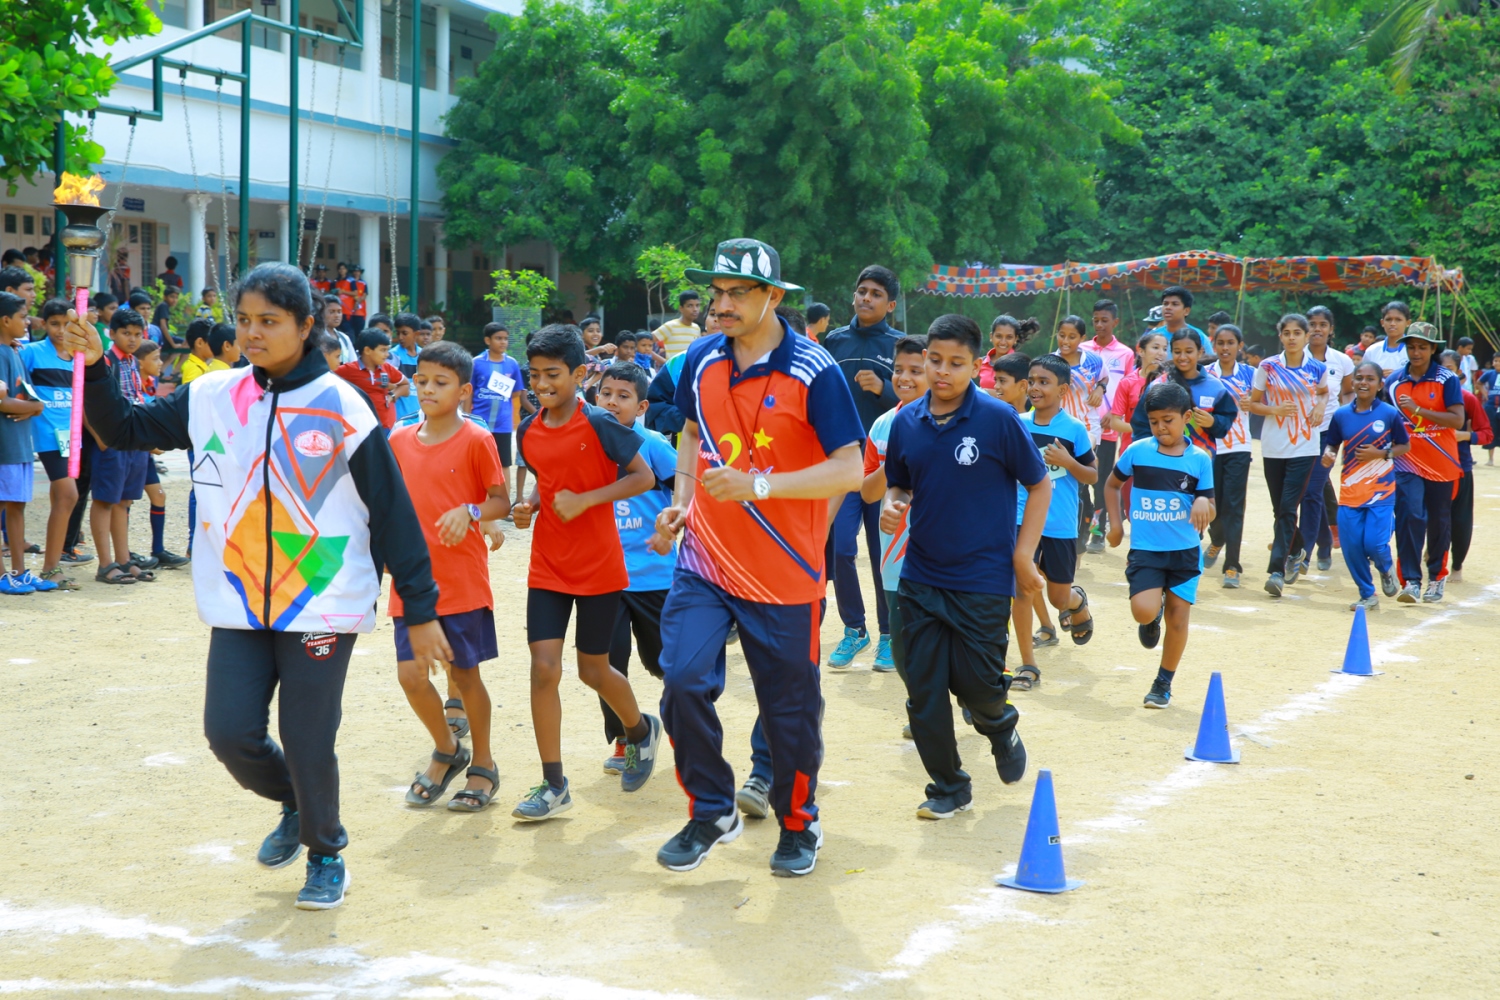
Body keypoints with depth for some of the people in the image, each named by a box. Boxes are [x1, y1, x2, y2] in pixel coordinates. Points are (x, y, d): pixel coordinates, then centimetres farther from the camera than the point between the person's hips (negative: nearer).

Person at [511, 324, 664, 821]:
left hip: (598, 566, -4)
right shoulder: (528, 432, 3)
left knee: (593, 670, 8)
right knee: (544, 668, -6)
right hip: (547, 568, 4)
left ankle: (641, 729, 40)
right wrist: (530, 505, -1)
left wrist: (586, 499, -20)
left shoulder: (598, 425, -13)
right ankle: (553, 785, 2)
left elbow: (643, 477, -12)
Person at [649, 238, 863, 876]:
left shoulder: (814, 373, -12)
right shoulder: (700, 361, 4)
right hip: (704, 562, 4)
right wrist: (681, 499, 6)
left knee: (790, 709, 6)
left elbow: (850, 469, -15)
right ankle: (711, 811, 10)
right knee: (683, 680, -12)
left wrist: (759, 485, -23)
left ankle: (797, 826, 29)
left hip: (785, 576, -3)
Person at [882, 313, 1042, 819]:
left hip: (983, 581, -4)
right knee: (923, 689, 4)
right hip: (920, 579, 4)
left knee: (976, 683, -1)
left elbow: (1040, 485, -3)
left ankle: (1001, 728, 35)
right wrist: (892, 507, -7)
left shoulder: (998, 419, -10)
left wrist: (1023, 557, -7)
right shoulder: (906, 422, 2)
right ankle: (948, 786, 22)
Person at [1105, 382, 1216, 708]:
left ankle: (1164, 683, 23)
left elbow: (1210, 512, 0)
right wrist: (1116, 523, 4)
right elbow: (1112, 485, 14)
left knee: (1177, 619, 4)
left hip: (1184, 551, 1)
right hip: (1145, 549, -1)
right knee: (1144, 611, -20)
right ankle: (1152, 618, 19)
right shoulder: (1137, 451, -3)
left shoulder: (1199, 459, -2)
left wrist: (1204, 503, -23)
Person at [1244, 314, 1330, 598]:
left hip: (1304, 448, -1)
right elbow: (1253, 403, 4)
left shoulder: (1317, 369, 1)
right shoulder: (1268, 367, -1)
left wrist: (1321, 406, -1)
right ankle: (1294, 552, 34)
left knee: (1288, 508, -11)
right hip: (1273, 446, 2)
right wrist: (1275, 409, -14)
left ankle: (1277, 570, -12)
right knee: (1280, 508, 10)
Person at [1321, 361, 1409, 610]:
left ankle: (1386, 569, 25)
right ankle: (1367, 595, 18)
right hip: (1350, 493, 3)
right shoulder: (1341, 415, 1)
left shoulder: (1389, 414, -6)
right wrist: (1328, 455, -13)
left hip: (1381, 491, -3)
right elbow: (1331, 444, 10)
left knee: (1374, 543, -11)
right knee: (1351, 546, -1)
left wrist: (1380, 453, -14)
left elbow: (1405, 446, 3)